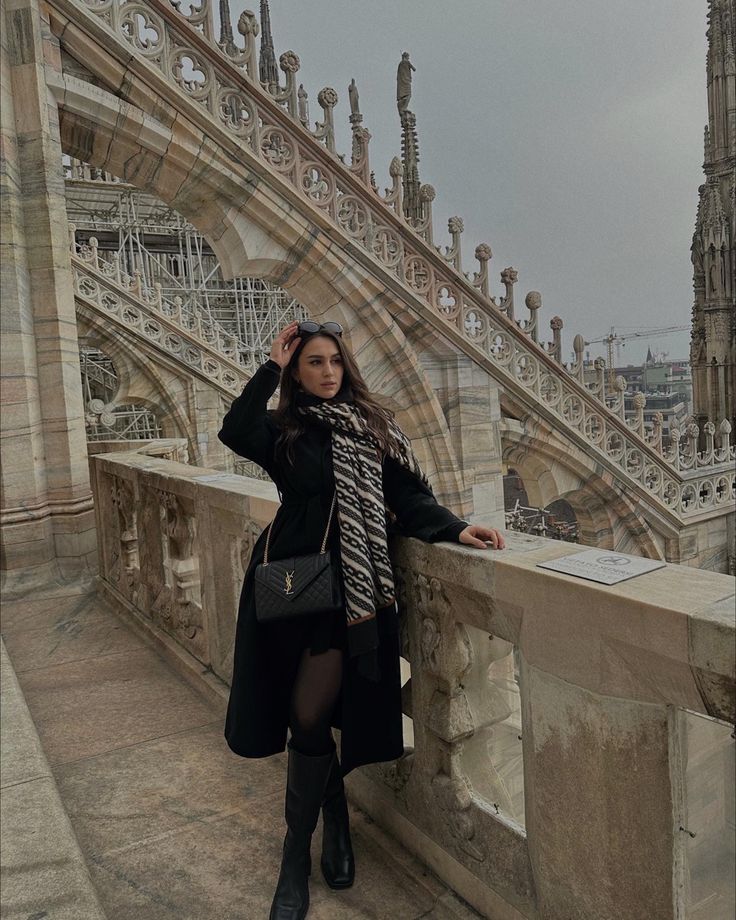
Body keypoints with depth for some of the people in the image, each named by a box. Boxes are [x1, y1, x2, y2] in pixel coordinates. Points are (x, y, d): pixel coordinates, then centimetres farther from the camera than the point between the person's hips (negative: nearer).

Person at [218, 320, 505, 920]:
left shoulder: (372, 425, 7)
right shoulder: (283, 432, 5)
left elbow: (409, 495, 2)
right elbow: (234, 433, -17)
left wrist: (455, 528, -13)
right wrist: (272, 368, -10)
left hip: (353, 586, -1)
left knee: (309, 716, -3)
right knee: (310, 716, 10)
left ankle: (296, 855, 21)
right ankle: (336, 813, 41)